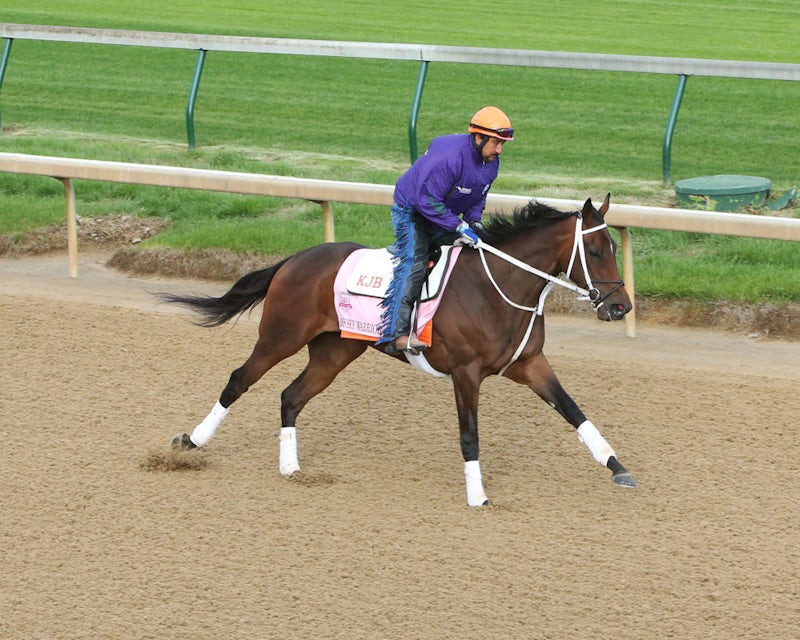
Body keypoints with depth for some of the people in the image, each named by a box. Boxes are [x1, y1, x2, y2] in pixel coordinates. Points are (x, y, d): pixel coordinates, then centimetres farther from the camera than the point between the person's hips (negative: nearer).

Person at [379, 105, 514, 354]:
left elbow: (478, 198, 13)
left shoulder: (491, 162, -3)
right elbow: (428, 200, -32)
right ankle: (399, 333, -35)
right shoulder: (449, 156, -32)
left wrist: (474, 222, -7)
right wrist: (461, 227, -31)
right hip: (412, 210, -9)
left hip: (443, 216, 9)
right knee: (414, 264, -26)